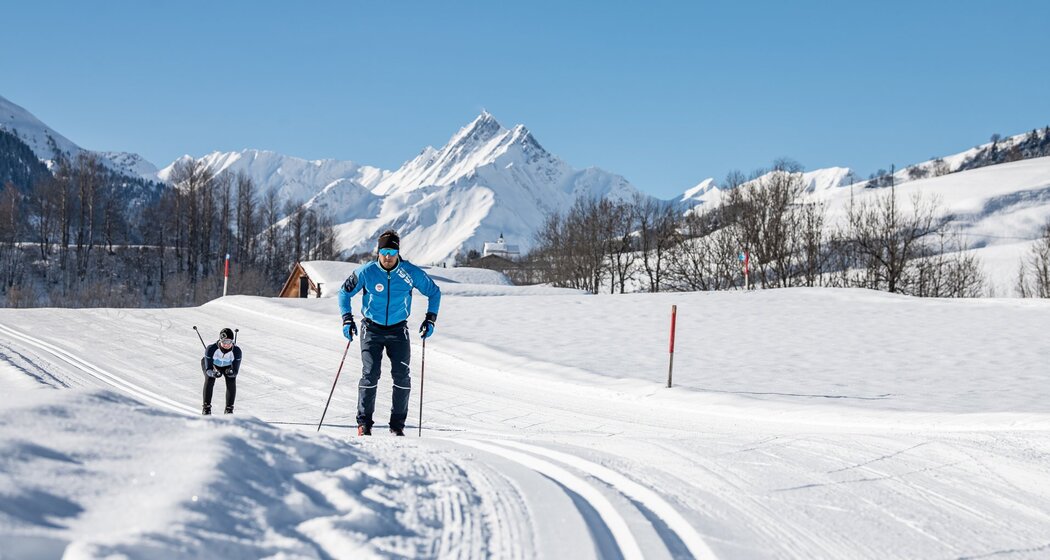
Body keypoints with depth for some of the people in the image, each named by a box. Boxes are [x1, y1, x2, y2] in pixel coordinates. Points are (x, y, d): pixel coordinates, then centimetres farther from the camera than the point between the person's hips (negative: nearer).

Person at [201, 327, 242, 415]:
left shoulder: (236, 351, -35)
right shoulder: (211, 349, -39)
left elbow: (235, 371, -30)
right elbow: (208, 369, -34)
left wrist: (231, 372, -53)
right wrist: (213, 373, -56)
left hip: (228, 366, 1)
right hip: (211, 363, -1)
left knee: (231, 381, -24)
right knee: (209, 379, -27)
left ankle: (229, 408, -10)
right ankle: (206, 407, -13)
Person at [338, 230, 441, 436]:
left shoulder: (411, 273, -10)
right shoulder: (365, 272, -11)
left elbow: (434, 292, 5)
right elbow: (344, 292, 4)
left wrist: (430, 319, -2)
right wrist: (347, 319, -4)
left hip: (398, 330, 1)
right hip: (372, 329, -1)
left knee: (401, 375, -7)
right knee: (370, 374, -12)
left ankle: (398, 424, 4)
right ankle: (364, 423, -3)